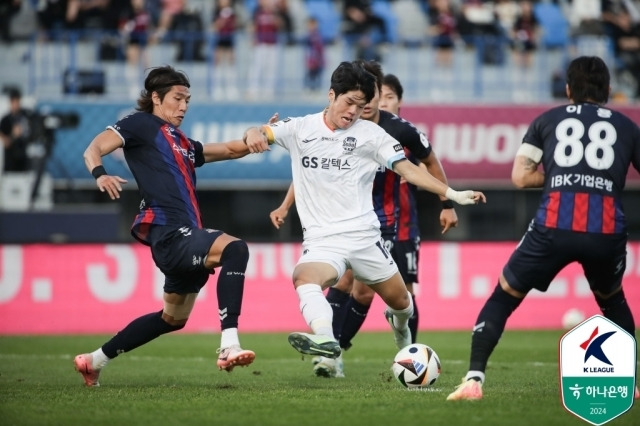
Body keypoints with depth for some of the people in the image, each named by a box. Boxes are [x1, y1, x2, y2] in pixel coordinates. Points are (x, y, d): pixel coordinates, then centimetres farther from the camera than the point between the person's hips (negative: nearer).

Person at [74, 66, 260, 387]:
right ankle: (229, 347, -42)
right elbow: (94, 149, -5)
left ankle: (95, 360, 34)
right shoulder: (141, 125, 6)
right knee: (234, 249, -31)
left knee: (173, 319, 22)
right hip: (167, 231, -10)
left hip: (186, 235, 10)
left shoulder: (184, 145, 28)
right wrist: (100, 175, -28)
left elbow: (232, 150, 30)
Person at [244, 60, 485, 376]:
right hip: (321, 241, -1)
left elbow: (409, 170, 0)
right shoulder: (300, 129, 4)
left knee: (399, 300, 13)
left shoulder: (371, 134, 1)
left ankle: (399, 326, 50)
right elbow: (259, 134, -2)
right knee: (305, 279, -33)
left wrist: (453, 195, -9)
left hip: (364, 236, 1)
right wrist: (254, 134, -29)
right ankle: (325, 339, -54)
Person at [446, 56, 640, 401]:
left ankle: (474, 380, 2)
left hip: (553, 226, -1)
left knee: (503, 297, 16)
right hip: (608, 230, 1)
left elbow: (520, 177, 10)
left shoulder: (548, 120, 18)